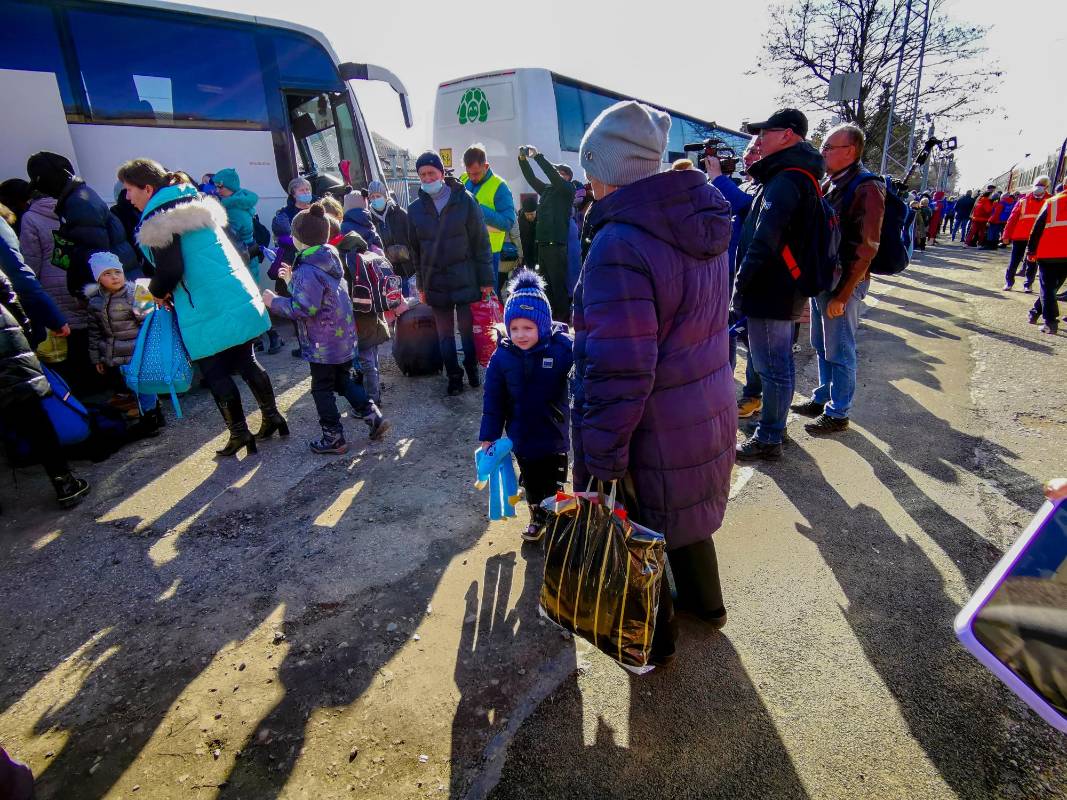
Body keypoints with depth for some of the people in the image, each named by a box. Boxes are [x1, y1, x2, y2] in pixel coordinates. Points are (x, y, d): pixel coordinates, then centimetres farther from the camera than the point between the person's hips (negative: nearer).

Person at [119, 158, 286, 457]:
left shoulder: (159, 219, -11)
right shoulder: (194, 203, 16)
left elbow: (170, 271, -17)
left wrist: (158, 292, 3)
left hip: (207, 310, -8)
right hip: (240, 298, 8)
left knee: (216, 373, 3)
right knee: (246, 362, 16)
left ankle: (239, 434, 10)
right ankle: (272, 417, 23)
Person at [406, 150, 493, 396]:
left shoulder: (465, 201, -4)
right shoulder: (415, 209, 5)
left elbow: (481, 241, -3)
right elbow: (415, 249, 12)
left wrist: (486, 278, -5)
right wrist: (421, 284, 11)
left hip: (465, 279, -3)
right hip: (435, 281, 3)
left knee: (468, 328, 3)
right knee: (444, 333, 9)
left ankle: (472, 368, 27)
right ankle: (454, 376, 23)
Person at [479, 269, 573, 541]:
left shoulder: (563, 348, -18)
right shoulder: (501, 357, -10)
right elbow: (493, 401, -4)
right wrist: (488, 437, -3)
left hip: (554, 437, -2)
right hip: (521, 438, 2)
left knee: (555, 486, 16)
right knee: (531, 483, 22)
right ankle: (537, 517, 46)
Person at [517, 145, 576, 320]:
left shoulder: (568, 188, 0)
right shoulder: (546, 189, 19)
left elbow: (553, 175, -14)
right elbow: (531, 177, 19)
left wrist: (537, 155, -12)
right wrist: (523, 159, 6)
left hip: (557, 245, -8)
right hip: (542, 243, 8)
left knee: (558, 285, -6)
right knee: (545, 284, 10)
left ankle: (563, 317, 0)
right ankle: (550, 317, 18)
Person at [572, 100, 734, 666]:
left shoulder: (620, 245, -27)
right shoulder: (702, 227, 2)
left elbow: (619, 375, -29)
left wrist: (599, 460, -20)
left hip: (654, 436, -8)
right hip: (709, 415, 8)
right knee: (687, 517, 30)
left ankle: (655, 637, 41)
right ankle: (704, 600, 55)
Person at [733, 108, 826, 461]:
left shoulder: (785, 180, -17)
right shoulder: (799, 176, 16)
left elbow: (765, 240, -24)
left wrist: (741, 283, -20)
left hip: (770, 291, -11)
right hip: (784, 289, 11)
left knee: (772, 366, -2)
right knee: (779, 363, 19)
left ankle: (768, 438, 9)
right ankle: (774, 424, 34)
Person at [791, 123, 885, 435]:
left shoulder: (867, 188, -15)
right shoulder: (831, 184, 10)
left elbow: (866, 249, -18)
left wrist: (842, 295, -19)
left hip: (844, 283, -8)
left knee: (839, 352, 2)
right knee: (822, 347, 17)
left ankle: (837, 413, 15)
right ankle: (823, 399, 33)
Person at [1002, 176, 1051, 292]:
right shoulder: (1024, 200, 0)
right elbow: (1012, 218, 0)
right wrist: (1006, 235, -4)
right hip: (1019, 235, 0)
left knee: (1032, 262, 5)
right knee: (1015, 260, 4)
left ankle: (1028, 284, 12)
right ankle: (1009, 282, 15)